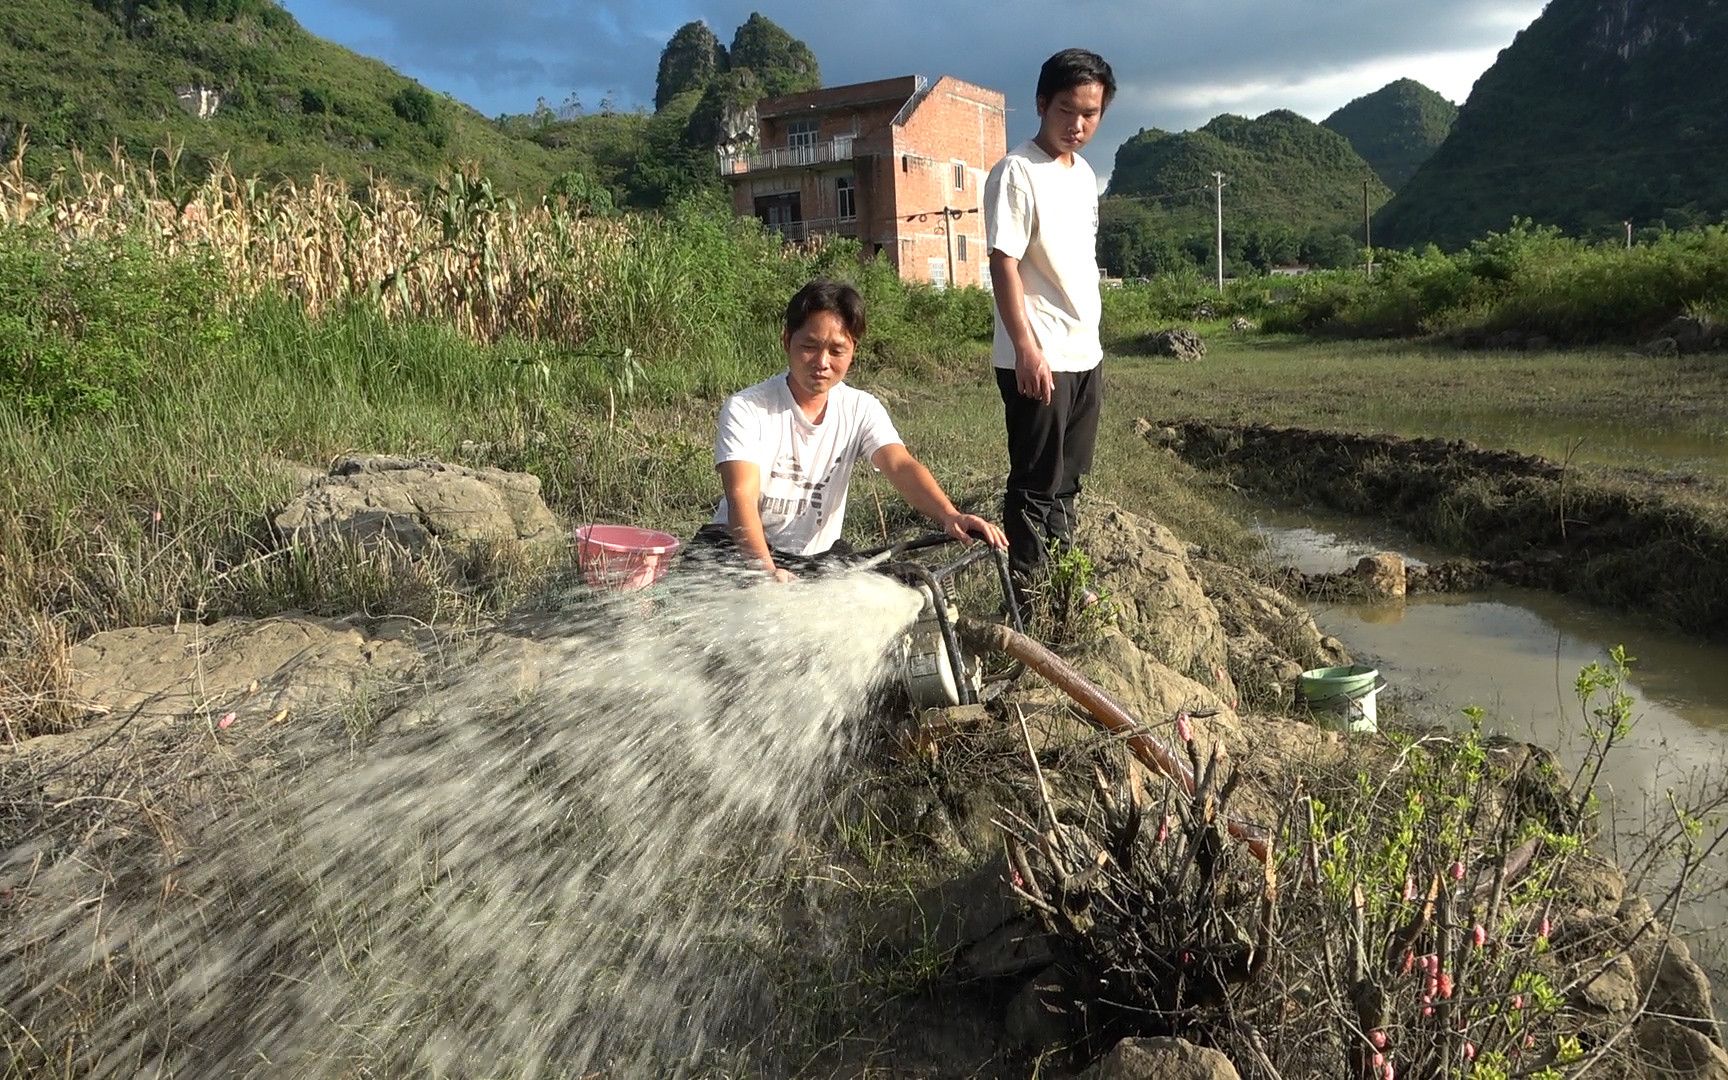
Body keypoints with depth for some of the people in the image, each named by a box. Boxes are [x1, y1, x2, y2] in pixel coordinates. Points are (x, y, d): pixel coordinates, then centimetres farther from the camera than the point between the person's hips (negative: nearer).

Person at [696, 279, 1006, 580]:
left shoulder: (861, 409, -1)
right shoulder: (746, 408, -13)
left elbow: (901, 466, -18)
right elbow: (742, 497, -25)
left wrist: (950, 516, -40)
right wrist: (768, 572, -44)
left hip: (818, 556, 4)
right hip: (741, 549, -4)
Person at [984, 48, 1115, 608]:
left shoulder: (1083, 172, 15)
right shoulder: (1017, 172, -11)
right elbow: (1004, 262, -17)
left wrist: (1090, 342, 19)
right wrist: (1027, 347, -25)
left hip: (1084, 355, 8)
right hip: (1038, 359, -8)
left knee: (1066, 480, 17)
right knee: (1035, 485, -1)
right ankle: (1025, 598, 8)